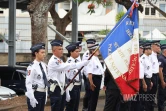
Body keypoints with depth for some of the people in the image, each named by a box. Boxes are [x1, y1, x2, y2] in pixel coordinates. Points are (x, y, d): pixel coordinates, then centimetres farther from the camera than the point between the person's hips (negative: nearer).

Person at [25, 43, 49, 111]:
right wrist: (31, 98, -23)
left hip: (43, 93, 8)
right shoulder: (32, 67, -17)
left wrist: (46, 94, 16)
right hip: (35, 93, -8)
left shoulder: (44, 65, 8)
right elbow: (28, 83, -20)